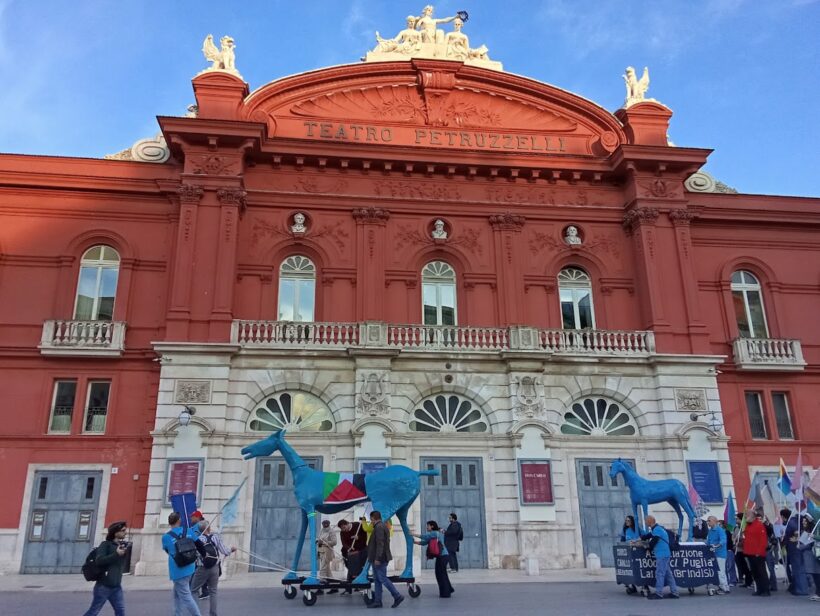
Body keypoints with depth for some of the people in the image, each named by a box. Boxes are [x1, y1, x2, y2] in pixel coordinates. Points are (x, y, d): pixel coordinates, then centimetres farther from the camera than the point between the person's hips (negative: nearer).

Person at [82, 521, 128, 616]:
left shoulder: (123, 545, 10)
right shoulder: (106, 544, -6)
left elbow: (124, 565, 12)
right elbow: (99, 560, -19)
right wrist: (116, 554, -23)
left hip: (116, 587, 5)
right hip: (103, 586, -5)